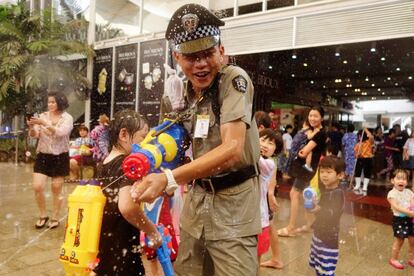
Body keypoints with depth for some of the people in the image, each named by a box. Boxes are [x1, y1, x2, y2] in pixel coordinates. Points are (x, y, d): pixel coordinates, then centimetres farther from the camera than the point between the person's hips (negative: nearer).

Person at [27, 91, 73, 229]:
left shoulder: (67, 118, -6)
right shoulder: (43, 116, 2)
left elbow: (61, 132, -24)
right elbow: (34, 135, -3)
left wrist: (44, 123, -31)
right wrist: (32, 127, -24)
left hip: (59, 157, -2)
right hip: (43, 155, 2)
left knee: (56, 189, 6)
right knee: (37, 187, -4)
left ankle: (55, 218, 22)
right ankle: (43, 215, 18)